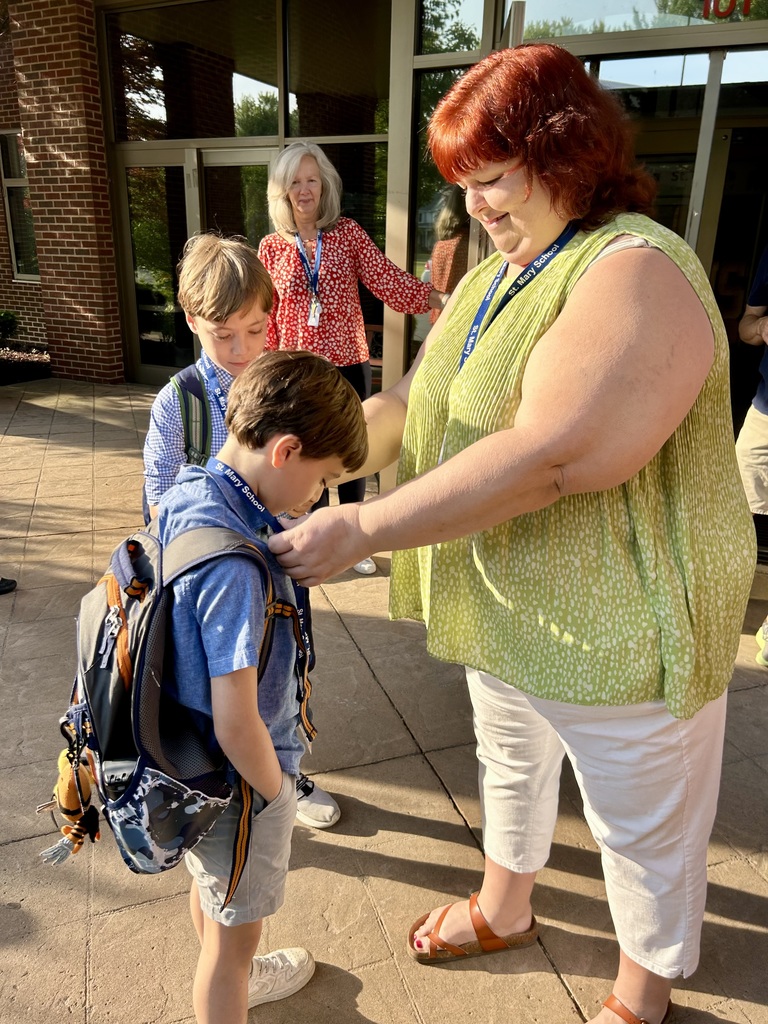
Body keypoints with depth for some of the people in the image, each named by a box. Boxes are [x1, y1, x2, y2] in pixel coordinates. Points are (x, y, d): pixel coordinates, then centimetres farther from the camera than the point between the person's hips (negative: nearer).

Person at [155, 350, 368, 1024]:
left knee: (211, 888, 34)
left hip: (190, 760, 9)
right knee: (235, 936, 18)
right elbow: (237, 727, -30)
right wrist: (278, 795, -13)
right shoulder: (234, 567, -36)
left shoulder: (183, 495, -9)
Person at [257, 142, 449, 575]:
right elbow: (265, 317, 3)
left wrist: (440, 297, -18)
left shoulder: (348, 232, 1)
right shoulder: (271, 248, 2)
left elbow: (388, 281, -7)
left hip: (349, 364, 0)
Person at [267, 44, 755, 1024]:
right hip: (502, 606, 9)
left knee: (645, 830, 17)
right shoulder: (494, 274, 6)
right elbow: (409, 405, 5)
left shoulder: (638, 272, -24)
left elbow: (549, 457, -35)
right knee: (508, 765, 28)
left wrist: (359, 529, -31)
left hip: (615, 623, -8)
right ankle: (503, 910, 57)